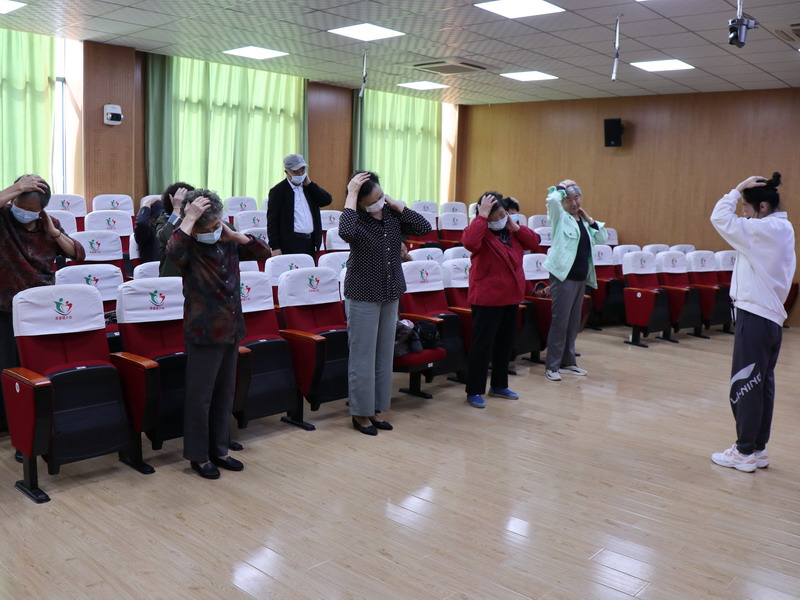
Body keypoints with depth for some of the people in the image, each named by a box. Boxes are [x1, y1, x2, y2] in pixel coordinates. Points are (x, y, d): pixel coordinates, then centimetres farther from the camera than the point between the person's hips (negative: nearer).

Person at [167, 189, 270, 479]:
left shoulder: (228, 245, 5)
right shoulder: (189, 249, -12)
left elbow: (264, 252, 7)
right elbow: (173, 251, -36)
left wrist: (234, 235, -5)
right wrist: (190, 218, -29)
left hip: (231, 331, 6)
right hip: (204, 334, -6)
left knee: (224, 396, 16)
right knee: (200, 397, 5)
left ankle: (218, 450, 30)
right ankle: (198, 455, 20)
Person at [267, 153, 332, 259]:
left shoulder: (310, 188, 14)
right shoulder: (278, 191, -3)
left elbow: (327, 200, 3)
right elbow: (272, 221, -6)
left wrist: (309, 184, -2)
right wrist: (275, 247, -12)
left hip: (311, 242, 5)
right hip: (291, 244, -5)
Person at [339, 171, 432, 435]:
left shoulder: (392, 215, 1)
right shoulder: (357, 218, -15)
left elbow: (424, 227, -7)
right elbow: (346, 232, -39)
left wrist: (396, 205, -10)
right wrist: (351, 195, -30)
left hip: (390, 296, 6)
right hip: (363, 297, -6)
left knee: (384, 355, 12)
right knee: (363, 357, 1)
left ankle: (374, 409, 25)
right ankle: (360, 413, 15)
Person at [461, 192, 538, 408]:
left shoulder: (511, 229, 8)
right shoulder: (479, 230, -14)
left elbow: (533, 241, 6)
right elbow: (470, 242, -37)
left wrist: (516, 226, -8)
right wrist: (483, 216, -32)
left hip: (511, 296, 8)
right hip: (486, 298, -8)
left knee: (505, 342, 16)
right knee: (482, 344, -2)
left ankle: (499, 385, 30)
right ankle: (474, 391, 8)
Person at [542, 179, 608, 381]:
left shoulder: (584, 221, 16)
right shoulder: (561, 218, -4)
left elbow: (602, 238, 10)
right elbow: (552, 200, -23)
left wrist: (589, 219, 4)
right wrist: (562, 186, -5)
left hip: (581, 277, 7)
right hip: (563, 276, -7)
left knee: (574, 321, 12)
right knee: (560, 321, -7)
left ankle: (568, 361, 22)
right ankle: (551, 366, -1)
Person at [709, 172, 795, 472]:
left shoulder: (764, 230, -15)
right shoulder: (782, 229, 13)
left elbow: (720, 219, -14)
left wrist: (737, 189, -7)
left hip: (754, 317, -9)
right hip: (772, 316, 9)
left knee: (744, 385, -1)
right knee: (762, 385, 13)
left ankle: (745, 452, 7)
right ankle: (759, 448, 21)